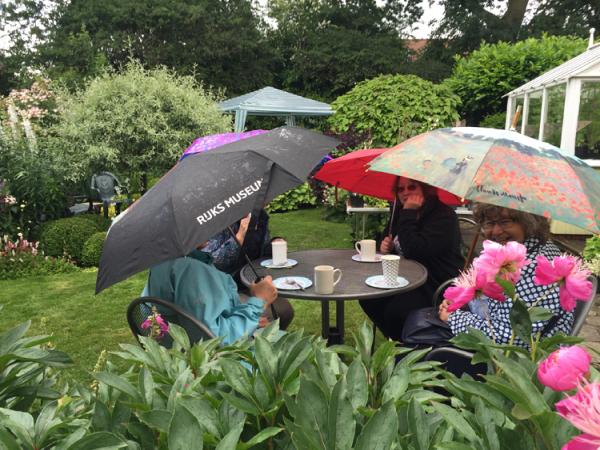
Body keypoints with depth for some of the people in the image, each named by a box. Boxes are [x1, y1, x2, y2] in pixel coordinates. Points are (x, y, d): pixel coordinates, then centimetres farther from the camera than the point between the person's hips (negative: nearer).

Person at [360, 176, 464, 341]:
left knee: (396, 311, -27)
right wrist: (386, 246, -2)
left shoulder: (444, 216, -17)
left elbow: (413, 250, -29)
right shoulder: (400, 211, 7)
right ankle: (396, 340, 16)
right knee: (369, 299, -4)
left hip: (436, 286, -8)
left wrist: (408, 214, -24)